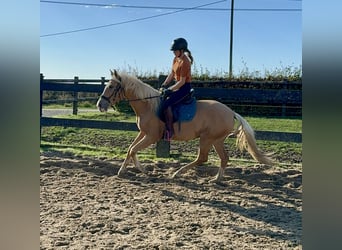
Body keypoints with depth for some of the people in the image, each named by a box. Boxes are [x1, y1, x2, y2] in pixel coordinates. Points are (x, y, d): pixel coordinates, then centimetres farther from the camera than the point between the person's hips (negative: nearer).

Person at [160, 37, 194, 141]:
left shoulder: (185, 62, -21)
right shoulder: (176, 59, 8)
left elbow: (182, 81, -22)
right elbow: (171, 74, 14)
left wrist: (169, 89, -21)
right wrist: (164, 85, 4)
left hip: (184, 87, -10)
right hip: (178, 85, 10)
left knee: (166, 103, -25)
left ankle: (169, 130, -19)